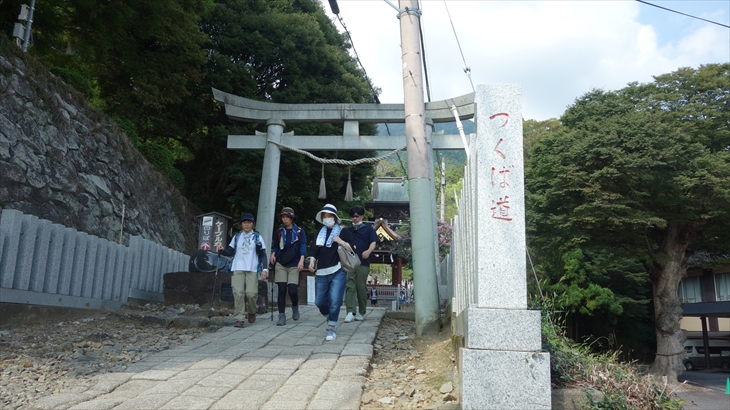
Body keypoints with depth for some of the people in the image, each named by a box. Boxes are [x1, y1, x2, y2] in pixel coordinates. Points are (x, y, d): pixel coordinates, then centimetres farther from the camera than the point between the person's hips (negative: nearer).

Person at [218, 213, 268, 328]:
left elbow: (263, 254, 5)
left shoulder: (257, 237, 8)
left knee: (251, 293, -10)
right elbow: (230, 251, 11)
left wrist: (264, 269, -4)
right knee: (238, 293, -9)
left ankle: (252, 312, 19)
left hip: (252, 270, -1)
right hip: (238, 268, 2)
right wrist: (222, 251, -10)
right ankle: (239, 319, -6)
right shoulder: (236, 237, 13)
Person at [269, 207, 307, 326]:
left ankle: (295, 307, 23)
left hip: (294, 265, -2)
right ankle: (282, 316, 3)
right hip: (280, 265, 2)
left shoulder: (300, 232, 4)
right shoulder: (279, 232, 12)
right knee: (282, 290, -3)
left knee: (292, 290, -9)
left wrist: (301, 260, -15)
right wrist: (273, 254, -3)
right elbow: (275, 246, 19)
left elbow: (303, 246, -2)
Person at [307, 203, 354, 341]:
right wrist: (312, 261, -5)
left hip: (338, 272, -4)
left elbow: (352, 248, -2)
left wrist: (340, 241, -13)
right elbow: (314, 250, 13)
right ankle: (330, 318, 34)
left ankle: (332, 328, 0)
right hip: (321, 273, 4)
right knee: (319, 301, 6)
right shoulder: (320, 233, 16)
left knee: (334, 301, -10)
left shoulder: (342, 232, 4)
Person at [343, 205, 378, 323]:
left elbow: (373, 242, -4)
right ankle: (351, 312, -14)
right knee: (349, 287, -10)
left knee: (361, 288, 2)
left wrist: (368, 251, -25)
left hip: (363, 263, -2)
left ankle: (361, 312, 15)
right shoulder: (347, 230, 17)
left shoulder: (368, 229, 9)